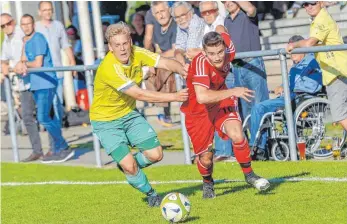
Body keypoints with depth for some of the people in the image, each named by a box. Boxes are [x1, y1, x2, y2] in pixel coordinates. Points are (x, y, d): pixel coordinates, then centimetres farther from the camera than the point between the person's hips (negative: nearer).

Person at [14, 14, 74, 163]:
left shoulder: (38, 39, -12)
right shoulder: (25, 41, 16)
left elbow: (38, 64, -15)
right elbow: (24, 60, 14)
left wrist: (24, 64, 1)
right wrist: (22, 65, -8)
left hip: (45, 83, -10)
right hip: (35, 84, 10)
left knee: (43, 117, -15)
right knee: (43, 118, 9)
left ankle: (64, 148, -9)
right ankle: (58, 151, 14)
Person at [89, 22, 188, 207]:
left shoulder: (137, 54, -11)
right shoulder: (109, 68, -31)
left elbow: (166, 63, -10)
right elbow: (139, 94, -32)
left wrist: (185, 72, -31)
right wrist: (173, 97, -29)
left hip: (129, 114, 6)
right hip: (105, 121, -6)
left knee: (155, 154, -6)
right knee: (129, 166, -15)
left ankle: (128, 167, 26)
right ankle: (150, 194, 13)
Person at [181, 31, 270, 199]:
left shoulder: (228, 49, -20)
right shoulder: (201, 63, -35)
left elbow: (223, 34, 5)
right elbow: (201, 97, -47)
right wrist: (232, 92, -38)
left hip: (222, 103, 3)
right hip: (198, 110, -3)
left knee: (238, 136, -22)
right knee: (206, 158, 4)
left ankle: (249, 174, 2)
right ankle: (207, 183, 39)